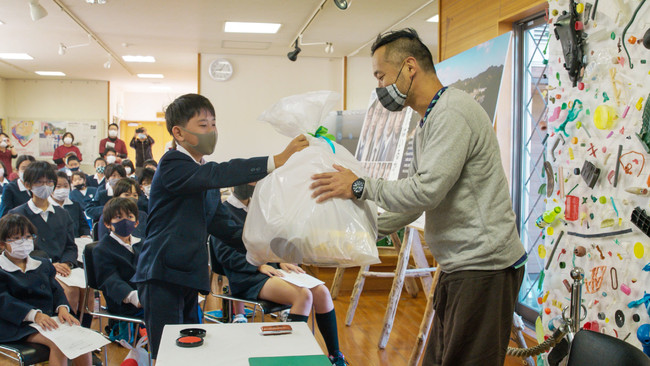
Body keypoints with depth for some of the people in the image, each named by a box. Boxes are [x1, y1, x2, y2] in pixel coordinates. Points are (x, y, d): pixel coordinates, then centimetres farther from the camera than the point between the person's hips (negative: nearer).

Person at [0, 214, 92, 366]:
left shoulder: (43, 265, 22)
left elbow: (55, 288, 14)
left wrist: (62, 307, -9)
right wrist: (35, 314, -25)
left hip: (48, 317, 5)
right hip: (20, 325, -5)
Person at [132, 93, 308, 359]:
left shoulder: (203, 170, 17)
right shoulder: (172, 165, -13)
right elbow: (220, 175, -31)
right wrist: (277, 161, -37)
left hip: (187, 277, 9)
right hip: (164, 277, -9)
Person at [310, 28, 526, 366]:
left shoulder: (452, 113, -15)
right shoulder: (430, 121, 19)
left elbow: (426, 190, -21)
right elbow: (416, 200, 24)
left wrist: (360, 187, -10)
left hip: (483, 268, -10)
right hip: (462, 265, 10)